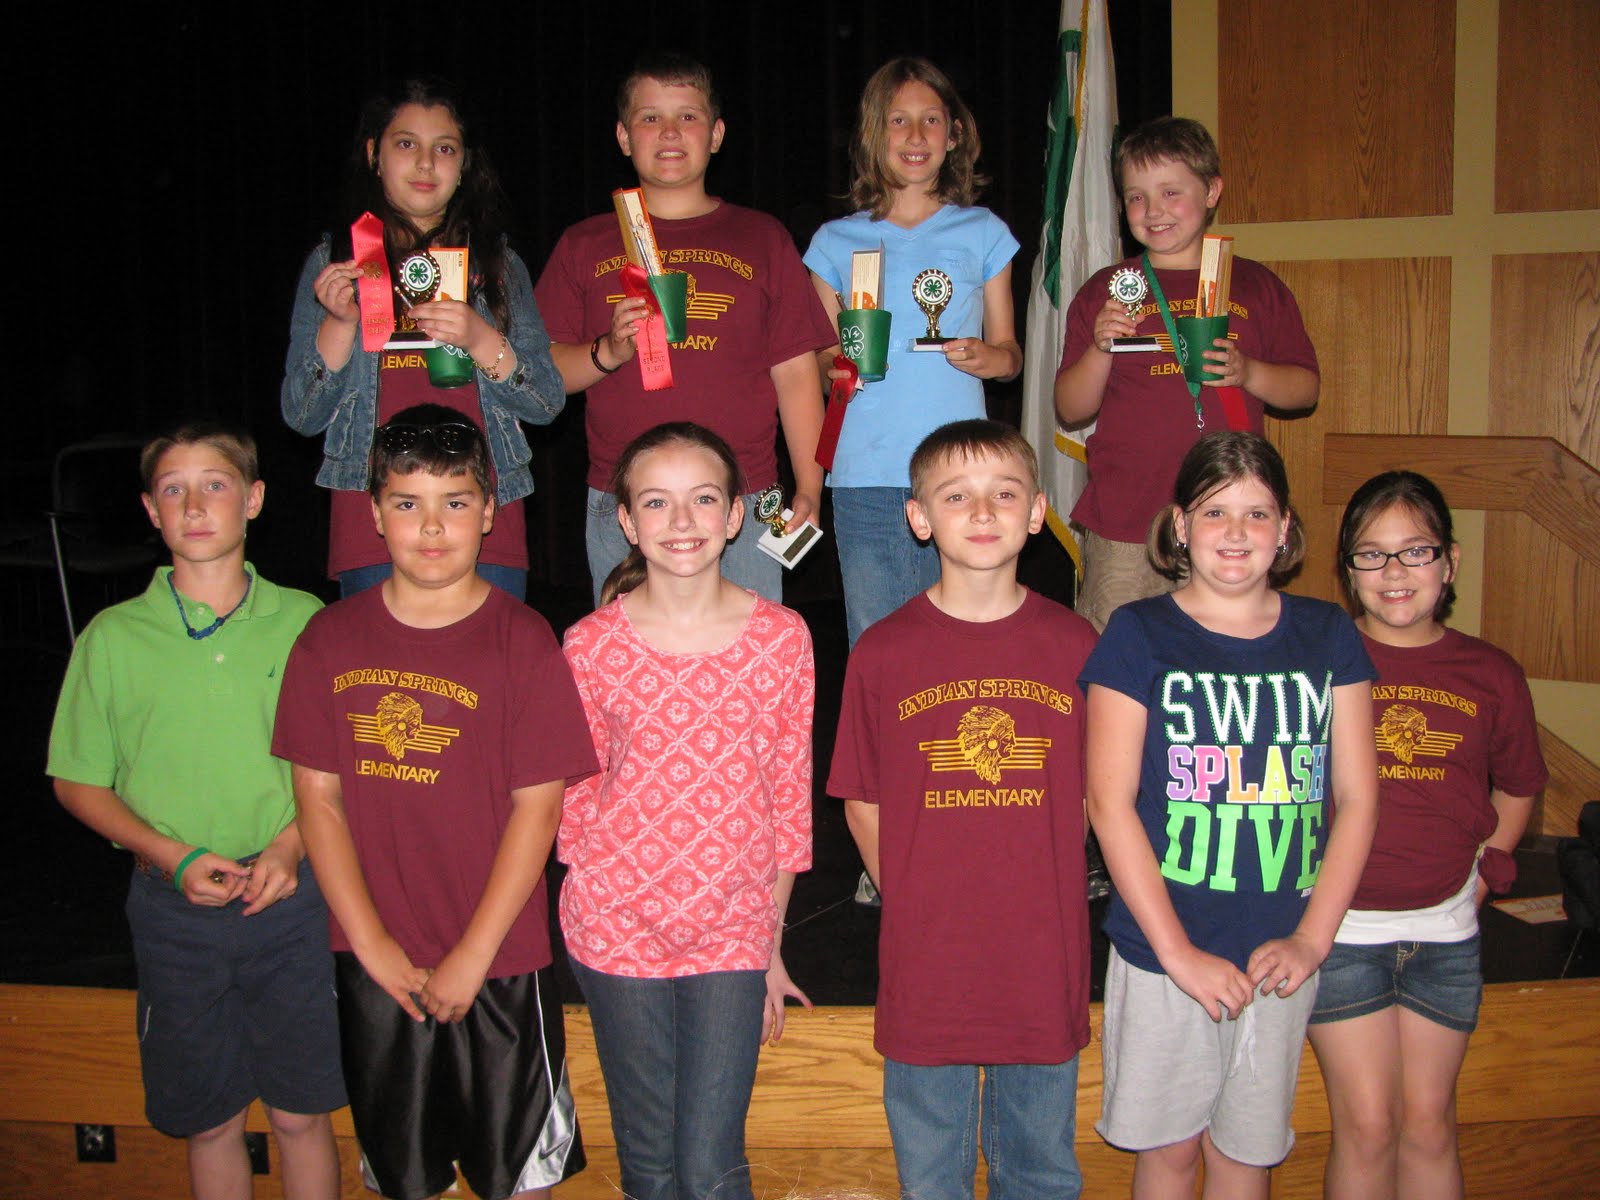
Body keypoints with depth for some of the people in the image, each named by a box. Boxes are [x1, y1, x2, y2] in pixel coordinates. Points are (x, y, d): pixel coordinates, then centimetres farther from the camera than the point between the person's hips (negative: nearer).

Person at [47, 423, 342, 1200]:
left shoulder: (302, 621, -2)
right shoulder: (113, 636, -2)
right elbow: (78, 782, 4)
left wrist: (292, 844, -11)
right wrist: (173, 856, -10)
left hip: (288, 896, 0)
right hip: (173, 906, 0)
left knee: (301, 1115, 8)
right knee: (210, 1123, 12)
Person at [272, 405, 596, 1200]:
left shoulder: (522, 640, -10)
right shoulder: (331, 639, -1)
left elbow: (537, 807, -11)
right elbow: (318, 796, 0)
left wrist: (473, 954, -12)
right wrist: (371, 941, -6)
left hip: (498, 957, -2)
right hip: (373, 959, 3)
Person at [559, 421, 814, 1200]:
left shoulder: (782, 638, -4)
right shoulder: (590, 646, -5)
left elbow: (790, 796, 3)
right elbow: (574, 796, 4)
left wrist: (772, 943, 6)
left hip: (733, 930, 0)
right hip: (618, 928, 0)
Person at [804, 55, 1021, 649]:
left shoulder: (983, 233, 11)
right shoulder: (837, 242, 11)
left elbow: (1009, 351, 15)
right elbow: (820, 364, 15)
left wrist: (986, 358, -8)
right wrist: (838, 368, -8)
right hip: (866, 476, 0)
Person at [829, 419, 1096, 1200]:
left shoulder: (1074, 644, -3)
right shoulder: (883, 652, -5)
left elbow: (1095, 794, 6)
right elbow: (863, 803, 3)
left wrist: (1042, 897, 2)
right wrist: (911, 902, -1)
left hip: (1045, 961, 1)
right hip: (923, 965, 0)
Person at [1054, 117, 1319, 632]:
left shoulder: (1256, 286, 10)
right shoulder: (1104, 291, 8)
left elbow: (1305, 388, 12)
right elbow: (1070, 409, 6)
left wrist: (1247, 372, -7)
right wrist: (1100, 349, -11)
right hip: (1123, 529, -1)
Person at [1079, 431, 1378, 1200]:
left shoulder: (1328, 637, 4)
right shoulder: (1139, 634, -6)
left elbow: (1356, 800, 3)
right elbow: (1110, 804, -10)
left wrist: (1312, 937, -6)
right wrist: (1177, 951, -13)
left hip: (1280, 956, 3)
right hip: (1164, 949, -2)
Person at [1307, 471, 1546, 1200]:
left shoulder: (1491, 676, 1)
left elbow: (1517, 787, 18)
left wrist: (1487, 867, 8)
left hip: (1445, 928, 3)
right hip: (1340, 924, -3)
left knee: (1429, 1122, 12)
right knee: (1366, 1124, 2)